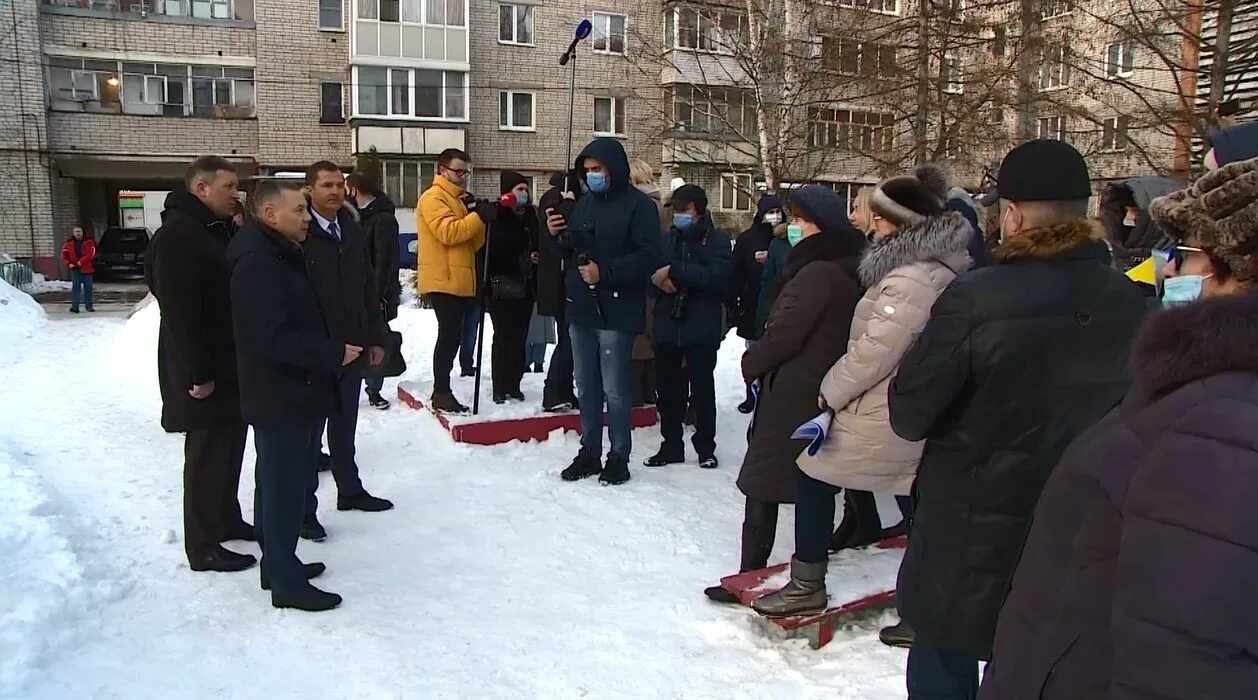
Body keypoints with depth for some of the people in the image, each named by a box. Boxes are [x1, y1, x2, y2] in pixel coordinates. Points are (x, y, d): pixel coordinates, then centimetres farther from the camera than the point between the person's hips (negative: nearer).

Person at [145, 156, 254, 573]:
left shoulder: (220, 229, 12)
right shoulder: (177, 235, -18)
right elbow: (179, 311, -23)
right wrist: (198, 372, -24)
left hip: (232, 362, 9)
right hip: (203, 369, -9)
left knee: (229, 444, 18)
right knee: (207, 451, -1)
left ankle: (227, 518, 33)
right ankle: (202, 545, 10)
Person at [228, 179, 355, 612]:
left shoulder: (282, 256, 14)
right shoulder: (257, 264, -20)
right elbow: (274, 338, -27)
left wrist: (332, 352, 7)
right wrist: (335, 352, -20)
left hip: (295, 392, 11)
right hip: (280, 397, -11)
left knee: (280, 484, 18)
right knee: (284, 488, -2)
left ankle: (279, 565, 31)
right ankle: (287, 582, 8)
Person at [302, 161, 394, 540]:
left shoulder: (354, 232, 8)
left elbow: (368, 289, 12)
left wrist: (375, 338, 10)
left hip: (352, 347, 6)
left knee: (345, 424, 19)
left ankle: (350, 490, 33)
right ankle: (304, 508, 13)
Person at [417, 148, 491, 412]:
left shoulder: (459, 199, 22)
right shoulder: (433, 197, -6)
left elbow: (474, 244, 16)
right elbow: (447, 232, -22)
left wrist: (478, 215, -1)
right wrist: (479, 217, -24)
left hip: (459, 281, 9)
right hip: (443, 280, -9)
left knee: (453, 335, 9)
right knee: (450, 335, -10)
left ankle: (442, 390, 15)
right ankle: (442, 393, -5)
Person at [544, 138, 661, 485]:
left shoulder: (638, 205, -7)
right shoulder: (585, 202, 15)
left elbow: (648, 256, -17)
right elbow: (570, 250, 21)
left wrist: (604, 272, -23)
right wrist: (556, 235, 0)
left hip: (616, 312, -7)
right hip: (581, 309, 7)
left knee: (614, 390, -1)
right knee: (587, 387, 13)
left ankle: (618, 458, 11)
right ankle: (589, 453, 23)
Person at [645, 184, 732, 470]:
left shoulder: (718, 240, -2)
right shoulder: (667, 239, 10)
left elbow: (716, 276, -17)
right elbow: (649, 275, 9)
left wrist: (674, 271, -20)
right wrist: (660, 282, -14)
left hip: (701, 328, -4)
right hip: (667, 325, 4)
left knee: (703, 389, 6)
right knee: (668, 388, 9)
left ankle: (705, 447, 20)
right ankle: (671, 445, 22)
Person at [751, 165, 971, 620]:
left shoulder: (907, 280, -24)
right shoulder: (942, 268, 7)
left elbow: (873, 353, -23)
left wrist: (829, 394, -10)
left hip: (879, 416, -9)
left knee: (815, 479, 5)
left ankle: (807, 586, 14)